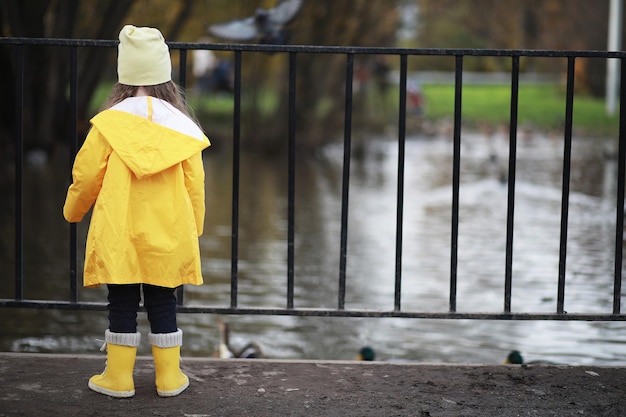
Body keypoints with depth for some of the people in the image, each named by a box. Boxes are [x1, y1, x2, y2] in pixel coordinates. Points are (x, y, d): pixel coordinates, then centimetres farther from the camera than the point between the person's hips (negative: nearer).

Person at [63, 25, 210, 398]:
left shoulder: (109, 122, -8)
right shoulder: (181, 126, -3)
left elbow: (86, 175, -2)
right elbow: (195, 185, 1)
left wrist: (73, 210, 17)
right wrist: (194, 231, 15)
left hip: (118, 234, -1)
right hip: (168, 237, 2)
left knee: (122, 305, 8)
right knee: (163, 305, 11)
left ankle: (118, 378, 14)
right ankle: (170, 378, 17)